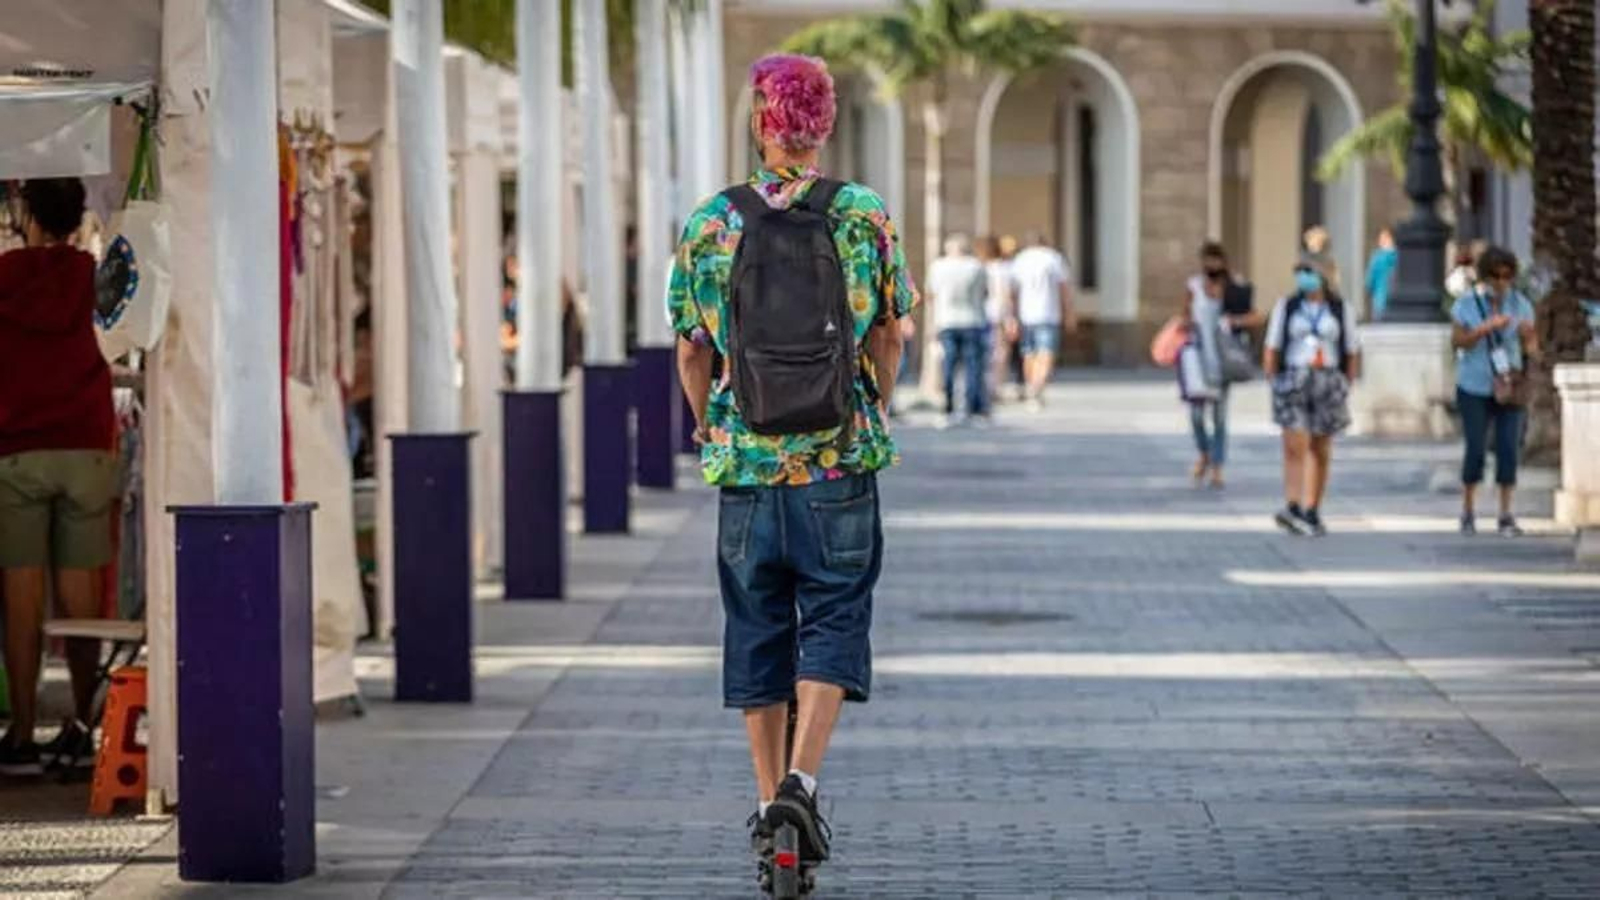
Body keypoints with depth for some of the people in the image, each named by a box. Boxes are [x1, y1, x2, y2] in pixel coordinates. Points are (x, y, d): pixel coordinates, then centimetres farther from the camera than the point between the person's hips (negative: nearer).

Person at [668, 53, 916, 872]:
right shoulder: (865, 217, -3)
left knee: (757, 629, 12)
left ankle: (769, 796, 16)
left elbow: (691, 351, 4)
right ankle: (801, 779, -13)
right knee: (834, 622, 5)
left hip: (745, 464, 1)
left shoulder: (709, 223, -1)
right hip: (842, 465, -1)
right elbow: (889, 340, 4)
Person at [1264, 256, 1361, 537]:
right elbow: (1272, 348, 5)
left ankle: (1312, 513, 12)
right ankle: (1292, 507, -22)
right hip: (1293, 382, -1)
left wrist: (1347, 386, 3)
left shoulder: (1340, 309, 6)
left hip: (1329, 384, 1)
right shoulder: (1285, 307, 6)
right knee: (1295, 445, -14)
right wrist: (1272, 381, -4)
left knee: (1321, 451, 5)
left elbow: (1352, 352, 9)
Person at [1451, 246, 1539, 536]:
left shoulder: (1520, 304, 2)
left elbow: (1530, 347, 1)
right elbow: (1458, 341, -8)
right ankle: (1467, 512, 15)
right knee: (1475, 449, -1)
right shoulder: (1467, 303, -2)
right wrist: (1486, 328, -22)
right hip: (1475, 389, -1)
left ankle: (1506, 515, 4)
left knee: (1508, 449, -4)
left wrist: (1529, 338, -23)